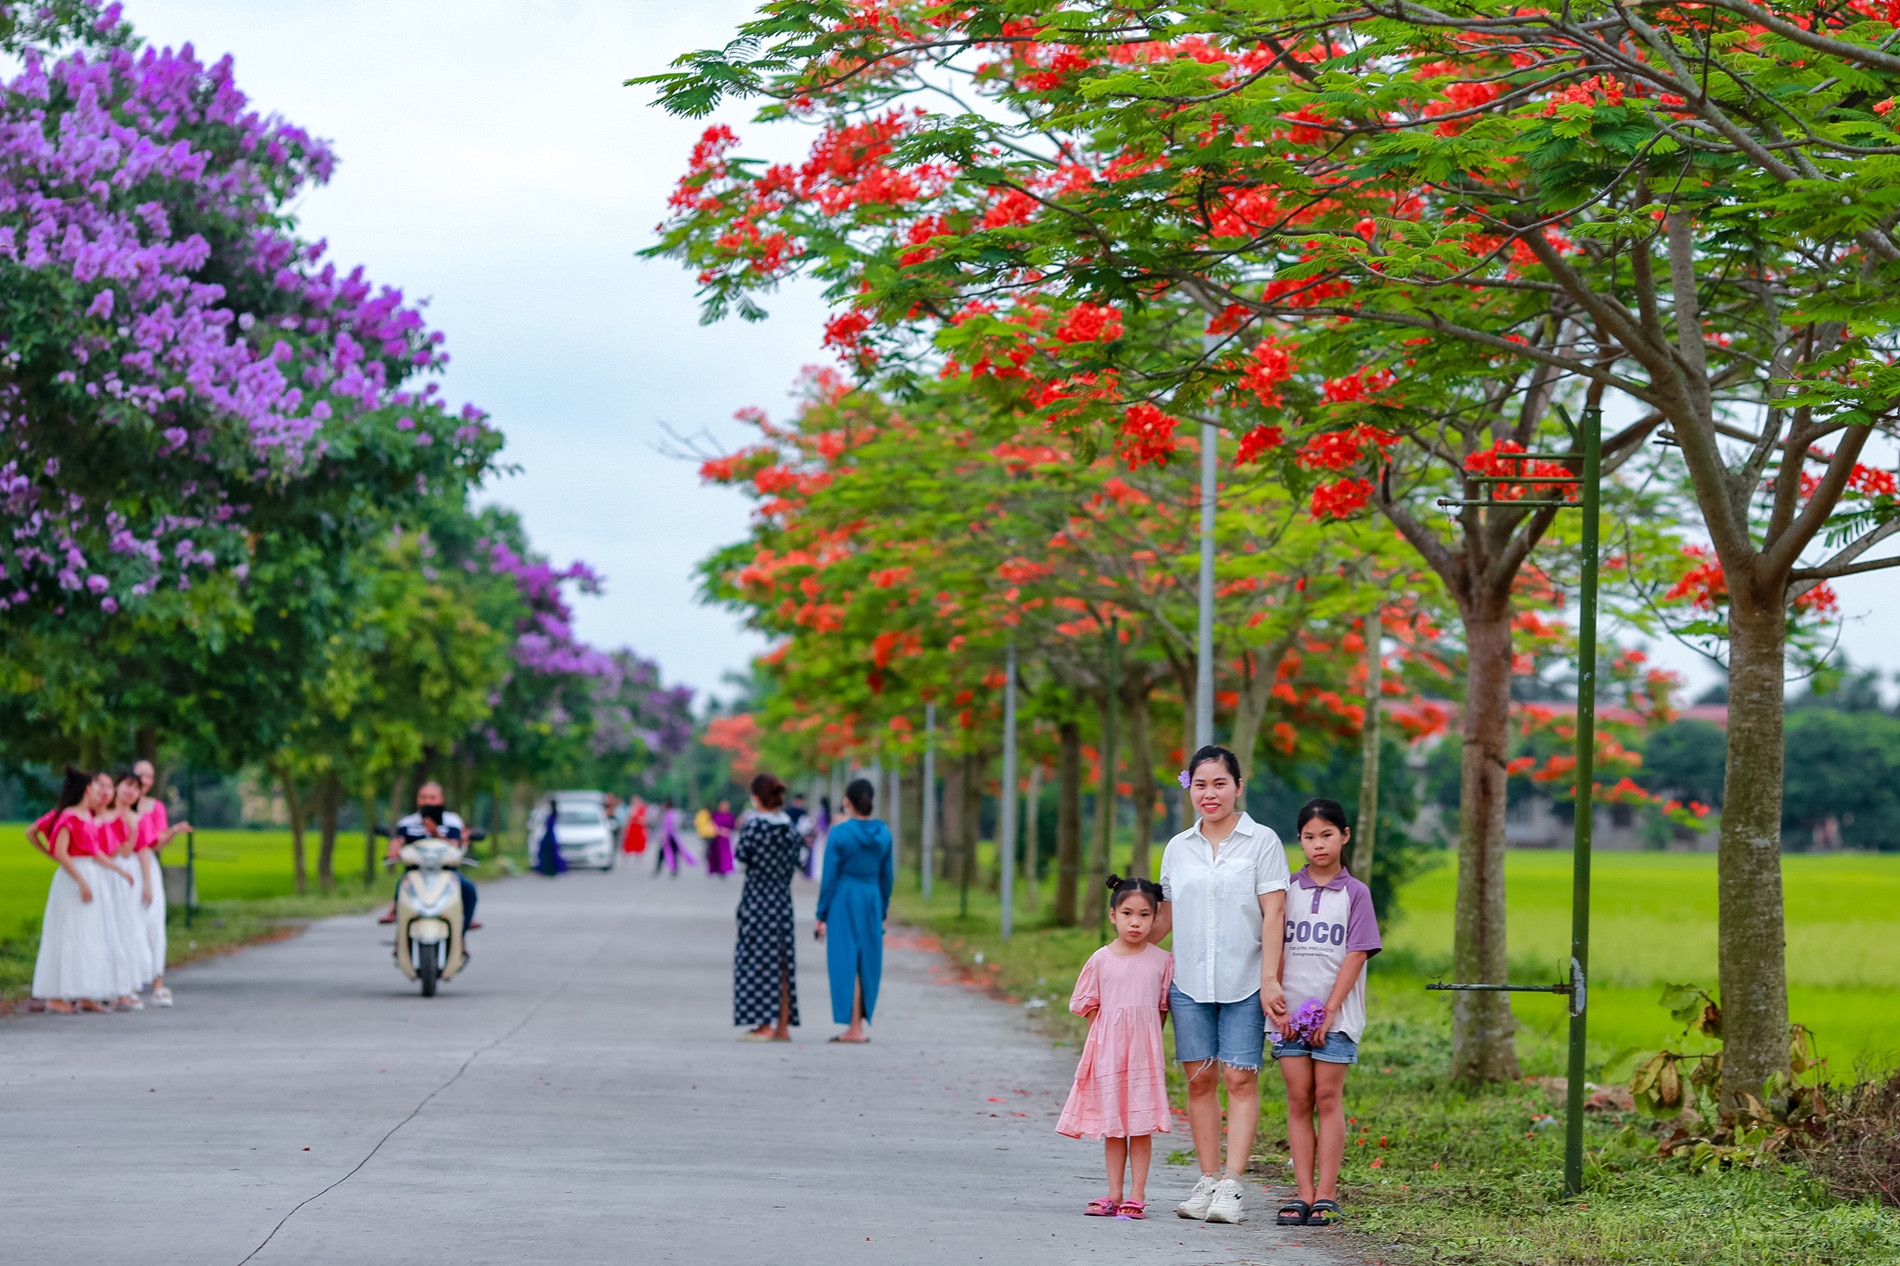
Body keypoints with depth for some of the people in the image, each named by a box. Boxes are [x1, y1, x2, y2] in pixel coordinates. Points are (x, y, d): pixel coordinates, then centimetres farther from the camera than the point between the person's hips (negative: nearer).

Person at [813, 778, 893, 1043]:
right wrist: (882, 912, 17)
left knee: (847, 964, -1)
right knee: (867, 964, 10)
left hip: (843, 902, -4)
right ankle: (858, 1026, 11)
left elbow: (829, 877, -10)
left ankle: (854, 1028, -5)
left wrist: (821, 915, -4)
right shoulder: (883, 834, 2)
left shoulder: (839, 833, -11)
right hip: (872, 902, 4)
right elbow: (887, 877, 7)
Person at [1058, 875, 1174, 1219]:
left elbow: (1163, 1006, 9)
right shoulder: (1101, 959, 1)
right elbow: (1088, 1006, 8)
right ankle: (1114, 1195, 12)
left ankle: (1137, 1196, 4)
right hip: (1108, 1050, 1)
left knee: (1141, 1125, -1)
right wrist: (1111, 1038, 1)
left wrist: (1146, 1040, 2)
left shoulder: (1162, 960, 1)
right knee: (1112, 1125, 6)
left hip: (1145, 1052, -1)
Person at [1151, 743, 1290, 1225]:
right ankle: (1207, 1181, 9)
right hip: (1189, 982, 3)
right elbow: (1165, 918, 18)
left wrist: (1269, 980, -11)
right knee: (1199, 1079, 3)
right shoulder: (1178, 848, 11)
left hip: (1244, 982, -3)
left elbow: (1273, 915, -4)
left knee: (1240, 1078, -7)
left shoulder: (1262, 842, 1)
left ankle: (1231, 1186, -7)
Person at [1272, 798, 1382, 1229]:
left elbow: (1356, 955, -4)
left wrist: (1330, 1009, -11)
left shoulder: (1355, 893, 2)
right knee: (1298, 1099, 1)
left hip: (1336, 1013, -2)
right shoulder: (1287, 890, 8)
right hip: (1291, 1012, 2)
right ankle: (1304, 1193, 3)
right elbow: (1275, 950, 6)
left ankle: (1326, 1194, 0)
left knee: (1327, 1097, -3)